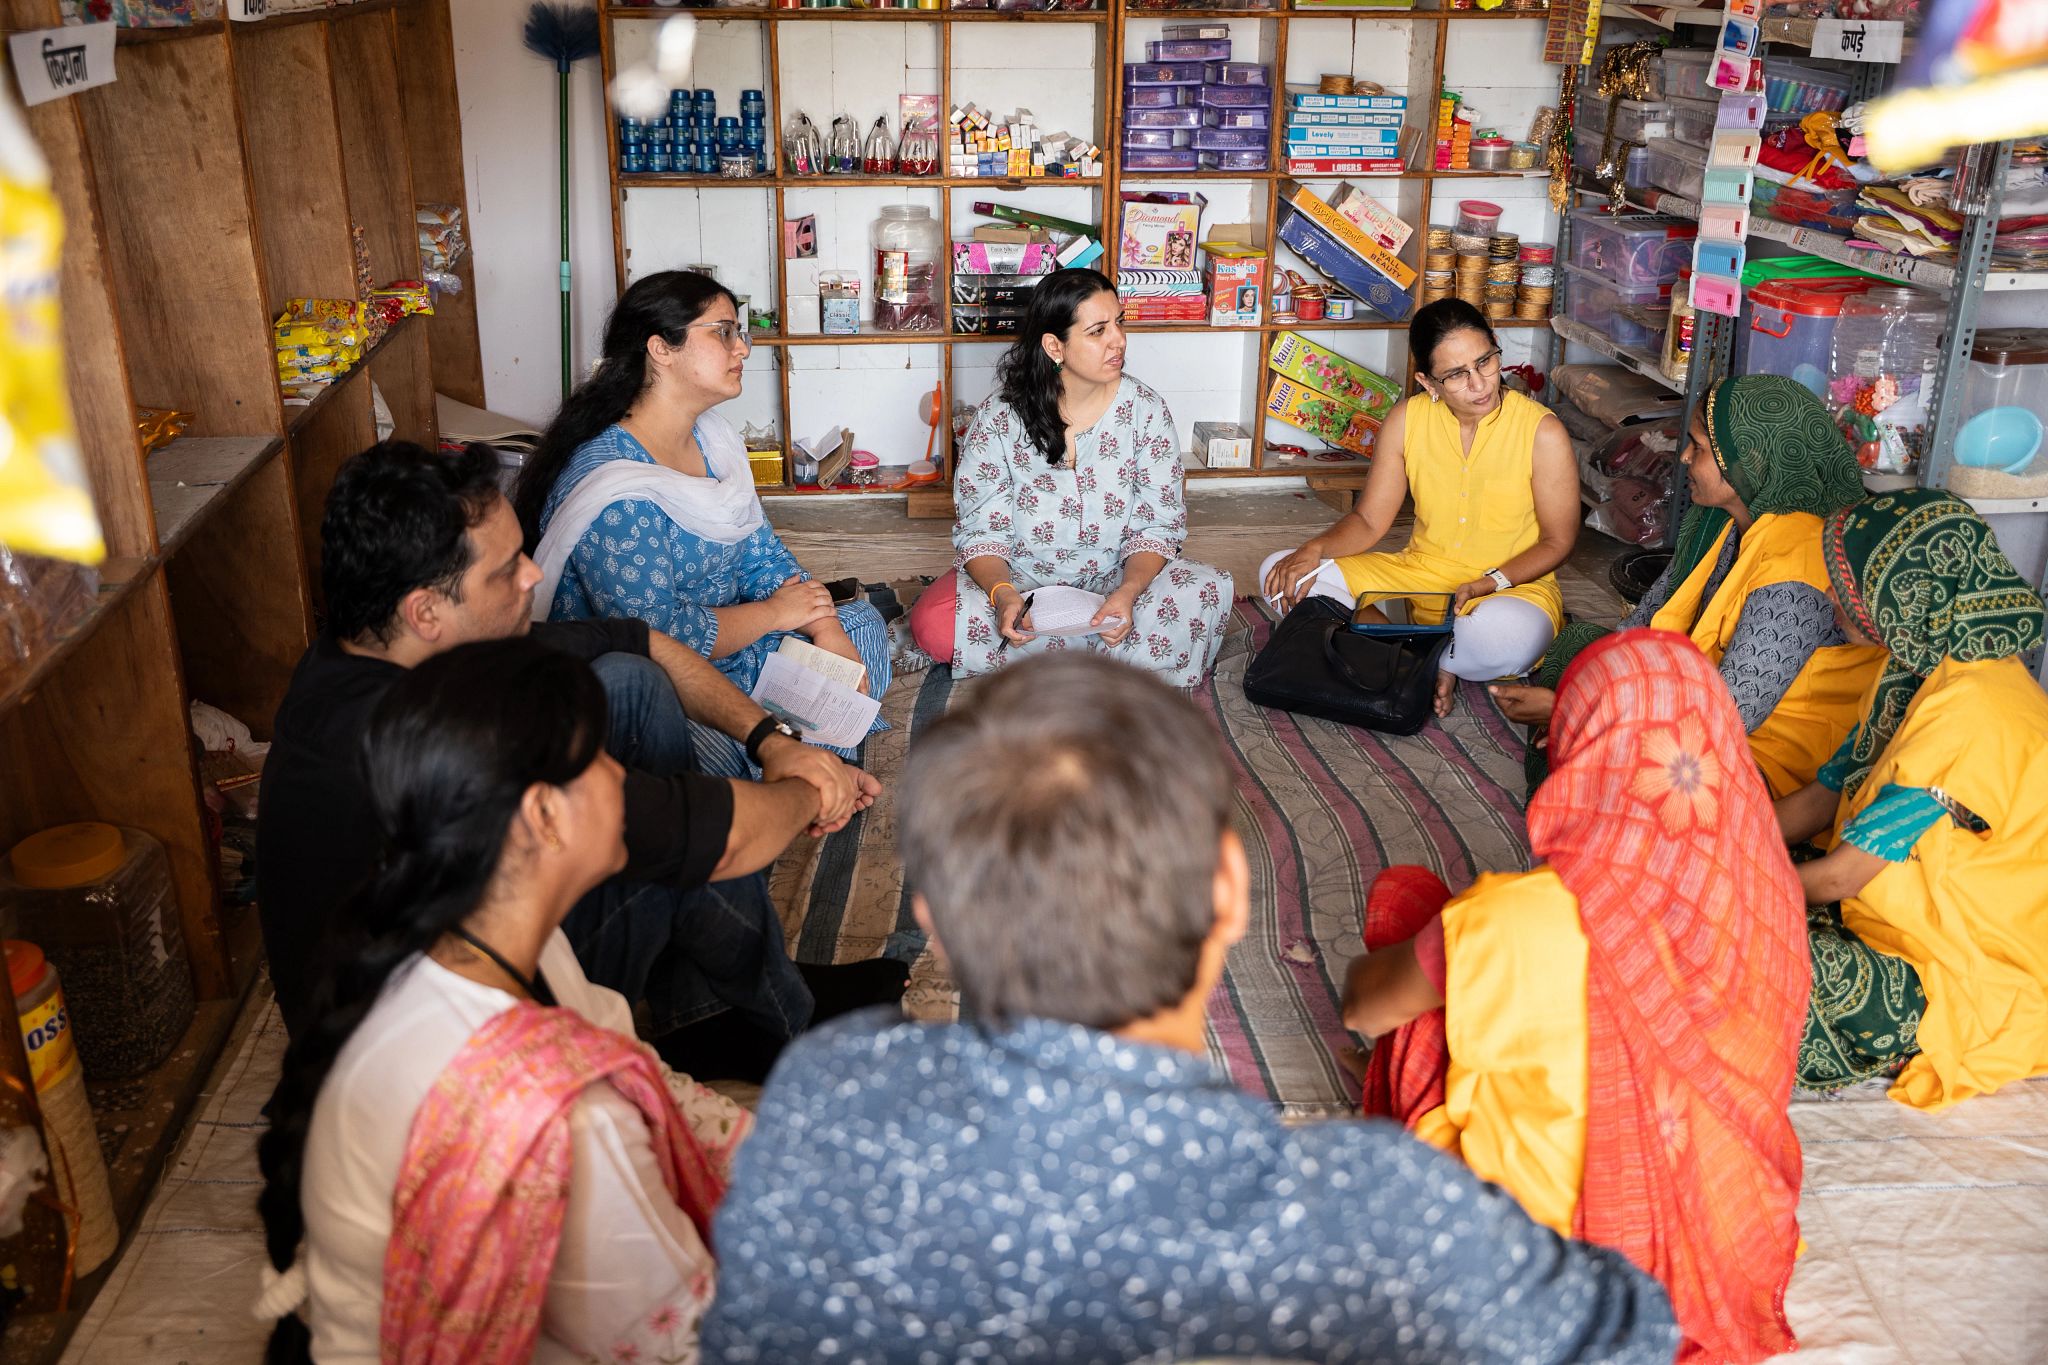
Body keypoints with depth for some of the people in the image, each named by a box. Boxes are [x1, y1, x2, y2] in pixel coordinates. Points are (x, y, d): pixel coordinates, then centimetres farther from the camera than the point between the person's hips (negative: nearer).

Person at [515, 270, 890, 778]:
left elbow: (761, 552, 9)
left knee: (862, 623, 11)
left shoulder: (710, 436, 4)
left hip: (719, 650, 10)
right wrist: (775, 612, -14)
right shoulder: (614, 491, -25)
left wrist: (827, 632, -8)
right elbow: (656, 637, -28)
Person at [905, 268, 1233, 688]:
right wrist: (1003, 594, -30)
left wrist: (1128, 590, -28)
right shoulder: (1000, 418, -9)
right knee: (931, 621, -30)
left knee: (1210, 591, -27)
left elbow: (1158, 525, -6)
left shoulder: (1145, 411, -5)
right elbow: (980, 530, -8)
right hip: (1021, 584, 0)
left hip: (1116, 579, 0)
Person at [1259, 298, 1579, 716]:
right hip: (1418, 573, 4)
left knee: (1506, 634, -43)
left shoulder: (1543, 433, -14)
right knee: (1282, 576, -12)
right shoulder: (1407, 420, -4)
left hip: (1514, 584, -4)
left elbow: (1557, 541, -6)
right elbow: (1369, 521, 0)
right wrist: (1314, 548, -20)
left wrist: (1488, 584, -22)